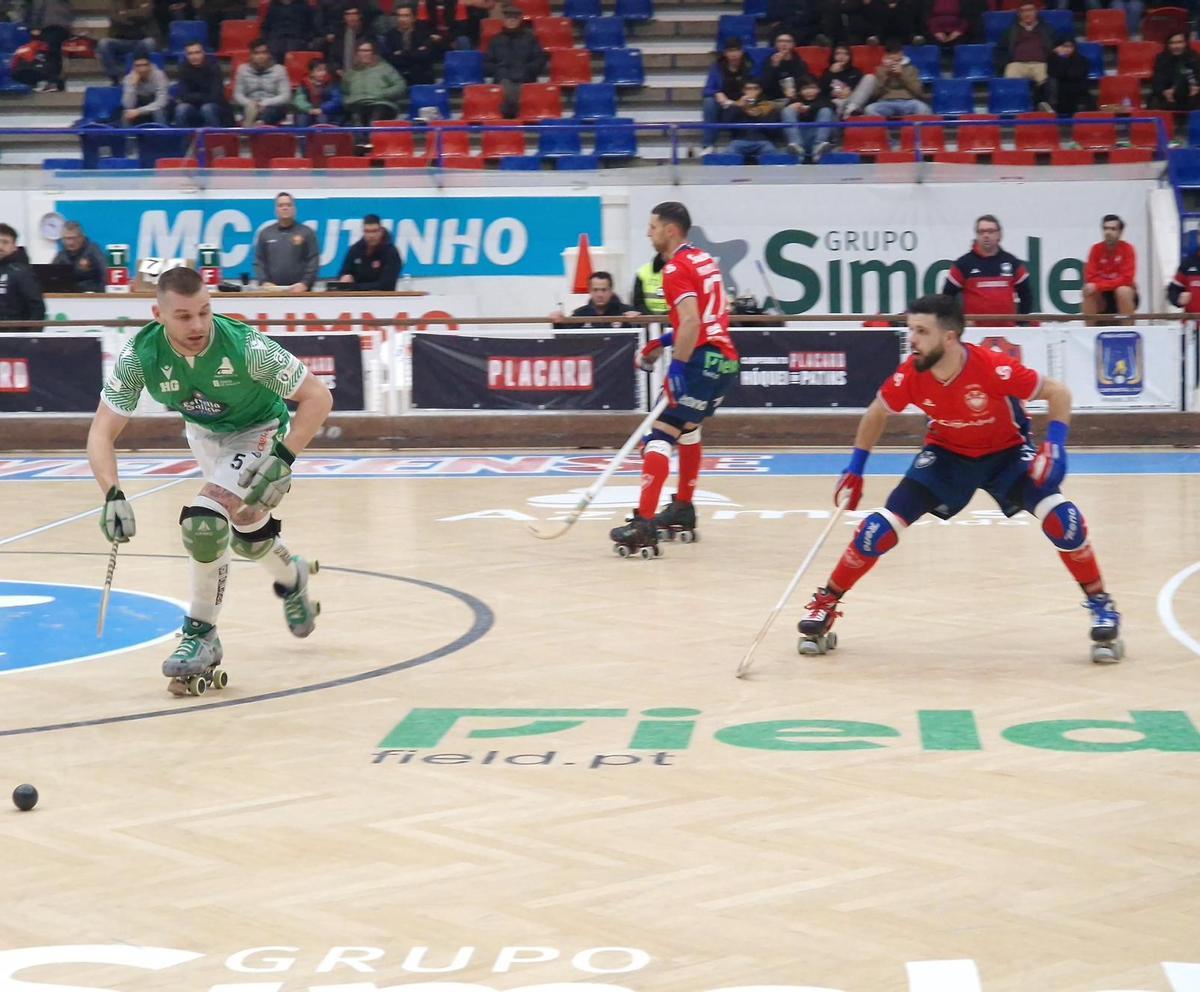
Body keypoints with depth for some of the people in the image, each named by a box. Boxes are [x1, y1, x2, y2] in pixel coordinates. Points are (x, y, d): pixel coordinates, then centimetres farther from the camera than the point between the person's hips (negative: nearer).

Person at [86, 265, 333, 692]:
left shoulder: (244, 346, -35)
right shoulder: (141, 355, -28)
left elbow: (318, 397, -28)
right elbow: (101, 433, -25)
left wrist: (283, 458, -36)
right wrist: (112, 494, -40)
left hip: (260, 433, -5)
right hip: (203, 434, 5)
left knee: (204, 520, -26)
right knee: (246, 536, 21)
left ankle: (201, 635, -9)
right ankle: (291, 577, 55)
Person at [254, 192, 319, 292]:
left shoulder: (306, 232, 6)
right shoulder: (265, 233, 12)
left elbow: (313, 261, 0)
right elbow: (259, 262, 10)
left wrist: (306, 283, -13)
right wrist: (264, 282, -6)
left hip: (299, 290, -1)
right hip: (272, 291, 1)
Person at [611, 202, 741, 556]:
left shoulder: (677, 268, -10)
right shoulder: (705, 261, 18)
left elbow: (691, 321, -22)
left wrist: (677, 365, -25)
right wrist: (670, 340, 23)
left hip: (702, 360, -9)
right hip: (726, 358, 10)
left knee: (660, 433, -12)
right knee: (687, 427, 29)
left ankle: (643, 526, -22)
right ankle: (682, 513, 34)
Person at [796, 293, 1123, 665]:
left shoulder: (993, 368, -33)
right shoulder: (910, 376, -22)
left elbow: (1058, 393, -20)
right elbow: (876, 414, 1)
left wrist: (1055, 445, -33)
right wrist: (854, 470, 0)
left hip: (1006, 453, -2)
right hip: (946, 455, 2)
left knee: (1062, 520, -25)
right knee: (881, 527, -12)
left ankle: (1100, 604, -3)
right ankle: (825, 603, 9)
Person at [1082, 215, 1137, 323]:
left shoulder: (1127, 249, -14)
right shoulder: (1096, 249, -6)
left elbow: (1126, 280, -22)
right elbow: (1090, 278, -10)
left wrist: (1099, 285, -29)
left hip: (1125, 297, -2)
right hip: (1103, 296, 2)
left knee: (1123, 291, -34)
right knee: (1089, 291, -27)